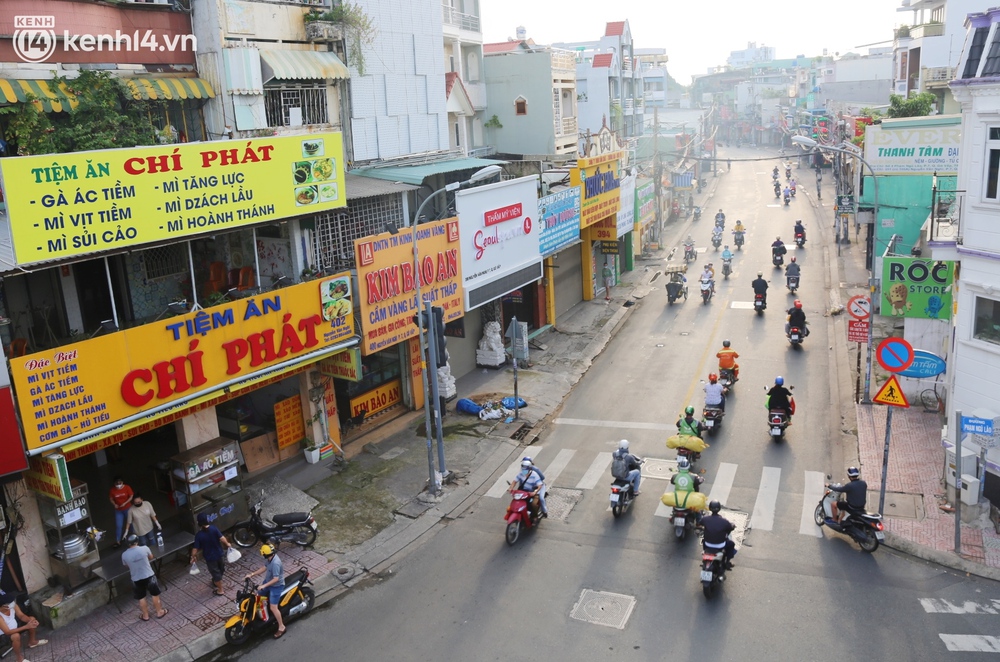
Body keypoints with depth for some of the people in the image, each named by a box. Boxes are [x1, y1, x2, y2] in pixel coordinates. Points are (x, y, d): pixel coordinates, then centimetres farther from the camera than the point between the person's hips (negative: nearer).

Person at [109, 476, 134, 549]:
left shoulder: (127, 488, -14)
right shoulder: (112, 490, -12)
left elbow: (131, 496, -10)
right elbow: (111, 499, 0)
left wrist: (125, 503, -22)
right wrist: (114, 504, -18)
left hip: (128, 509, -1)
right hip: (118, 510, 1)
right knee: (118, 526, 2)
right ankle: (118, 542, 11)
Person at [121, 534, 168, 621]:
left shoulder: (124, 555, -12)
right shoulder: (144, 548, -15)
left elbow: (125, 565, 9)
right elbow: (151, 557, 5)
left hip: (136, 579, 1)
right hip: (149, 576, -1)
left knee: (141, 598, 20)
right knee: (155, 594, 18)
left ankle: (145, 615, 34)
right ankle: (159, 612, 31)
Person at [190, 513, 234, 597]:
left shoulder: (199, 535, -21)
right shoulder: (214, 528, -18)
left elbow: (195, 549, -17)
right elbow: (222, 538, -19)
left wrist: (193, 557, 0)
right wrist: (227, 544, 0)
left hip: (210, 557, -3)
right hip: (220, 554, 3)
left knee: (216, 573, 14)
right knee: (221, 569, 28)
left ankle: (220, 590, 28)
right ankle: (216, 581, 54)